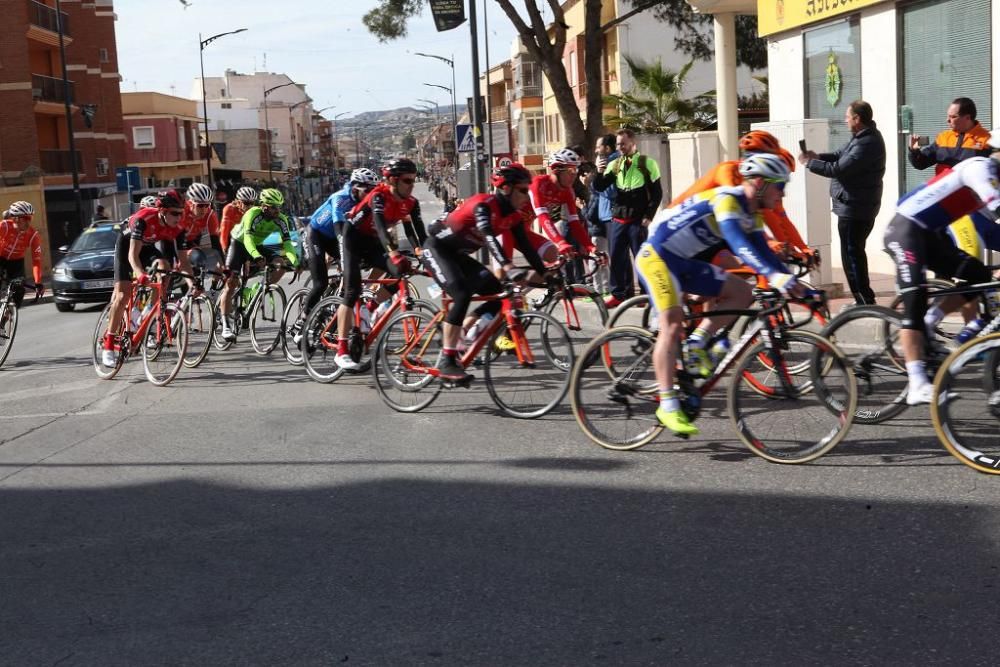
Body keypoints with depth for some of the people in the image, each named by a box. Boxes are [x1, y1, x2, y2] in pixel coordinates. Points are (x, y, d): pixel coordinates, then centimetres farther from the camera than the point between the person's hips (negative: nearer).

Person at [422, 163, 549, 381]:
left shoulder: (513, 216, -3)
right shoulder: (483, 204, -27)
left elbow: (526, 248, -3)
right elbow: (489, 237, -43)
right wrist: (508, 267, -56)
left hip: (458, 255, 9)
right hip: (436, 248, -8)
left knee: (499, 294, -3)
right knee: (462, 295, -28)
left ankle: (460, 332, 10)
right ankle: (446, 362, -22)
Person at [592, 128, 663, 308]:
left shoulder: (647, 163, -2)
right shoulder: (614, 164, 10)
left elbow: (657, 193, -2)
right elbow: (599, 188, 6)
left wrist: (648, 216, -9)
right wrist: (600, 173, -13)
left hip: (638, 220, -5)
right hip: (618, 219, 5)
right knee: (616, 258, 6)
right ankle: (618, 294, 13)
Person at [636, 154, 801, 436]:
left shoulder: (750, 214, 7)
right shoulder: (727, 200, -22)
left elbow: (764, 253, 8)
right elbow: (740, 245, -36)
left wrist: (792, 282, -4)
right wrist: (775, 277, -46)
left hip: (686, 263, 9)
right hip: (657, 256, -9)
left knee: (742, 292, -1)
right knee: (672, 325, -21)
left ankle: (697, 342, 0)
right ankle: (667, 405, -21)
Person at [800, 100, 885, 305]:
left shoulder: (867, 144, -24)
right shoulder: (863, 136, 10)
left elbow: (838, 169, -26)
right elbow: (841, 155, 17)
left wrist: (809, 163, -14)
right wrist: (818, 156, -1)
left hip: (854, 209, -11)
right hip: (856, 205, 11)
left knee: (851, 254, -4)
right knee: (855, 252, 19)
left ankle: (865, 300, 0)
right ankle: (864, 298, 29)